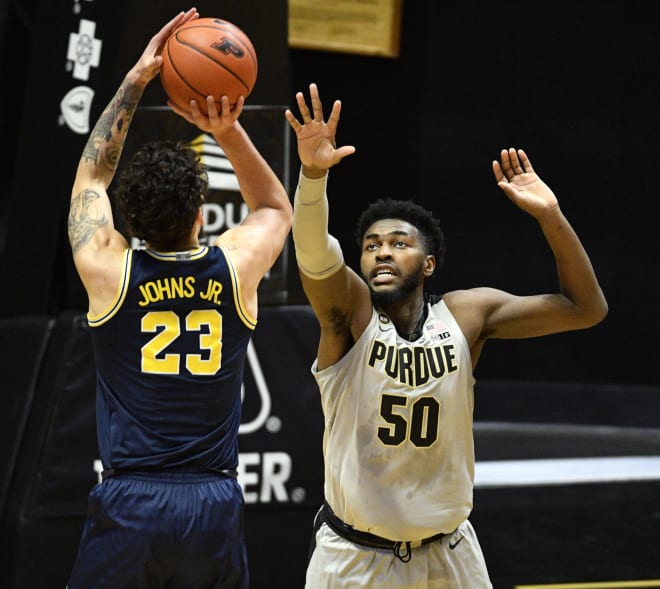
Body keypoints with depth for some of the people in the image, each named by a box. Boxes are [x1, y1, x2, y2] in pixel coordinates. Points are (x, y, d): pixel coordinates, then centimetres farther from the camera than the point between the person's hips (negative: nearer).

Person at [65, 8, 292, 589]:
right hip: (214, 507, 2)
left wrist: (136, 80, 20)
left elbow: (93, 173, 19)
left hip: (127, 504, -1)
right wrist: (229, 132, 9)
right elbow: (276, 207, 25)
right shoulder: (237, 267, 1)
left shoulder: (108, 270, -2)